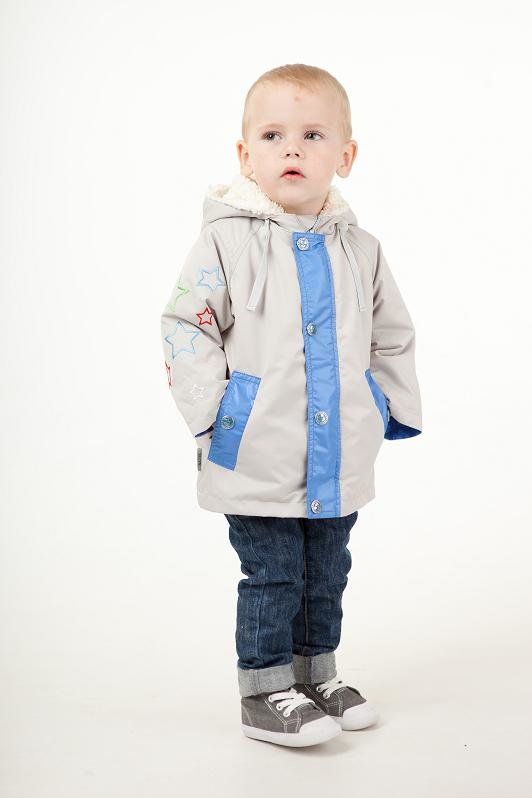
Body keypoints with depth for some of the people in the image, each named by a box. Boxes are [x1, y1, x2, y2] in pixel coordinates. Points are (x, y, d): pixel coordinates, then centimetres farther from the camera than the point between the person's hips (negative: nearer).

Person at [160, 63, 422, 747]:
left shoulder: (360, 250, 4)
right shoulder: (228, 241, -9)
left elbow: (392, 337, 16)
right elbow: (185, 328, -9)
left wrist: (394, 409, 10)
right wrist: (211, 408, -15)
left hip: (340, 461, 5)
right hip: (257, 460, -5)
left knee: (326, 575, 17)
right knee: (272, 577, 3)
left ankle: (314, 675, 36)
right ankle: (265, 693, 19)